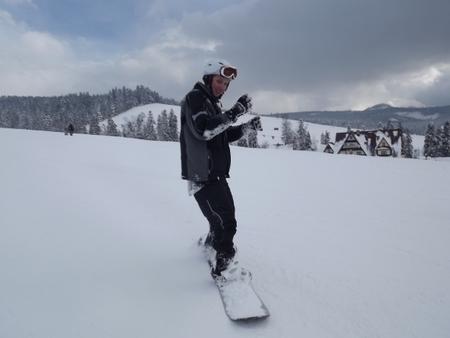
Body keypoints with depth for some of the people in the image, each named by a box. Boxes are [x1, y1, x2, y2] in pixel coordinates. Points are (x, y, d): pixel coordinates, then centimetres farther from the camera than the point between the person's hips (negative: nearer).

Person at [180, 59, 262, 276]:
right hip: (202, 175, -10)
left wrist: (247, 127, 7)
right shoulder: (194, 98, -10)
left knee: (223, 216, 25)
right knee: (226, 222, -13)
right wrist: (234, 112, -30)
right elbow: (203, 130, -27)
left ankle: (211, 244, 47)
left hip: (216, 173, 10)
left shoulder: (212, 103, 20)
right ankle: (224, 264, -1)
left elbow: (224, 136, 21)